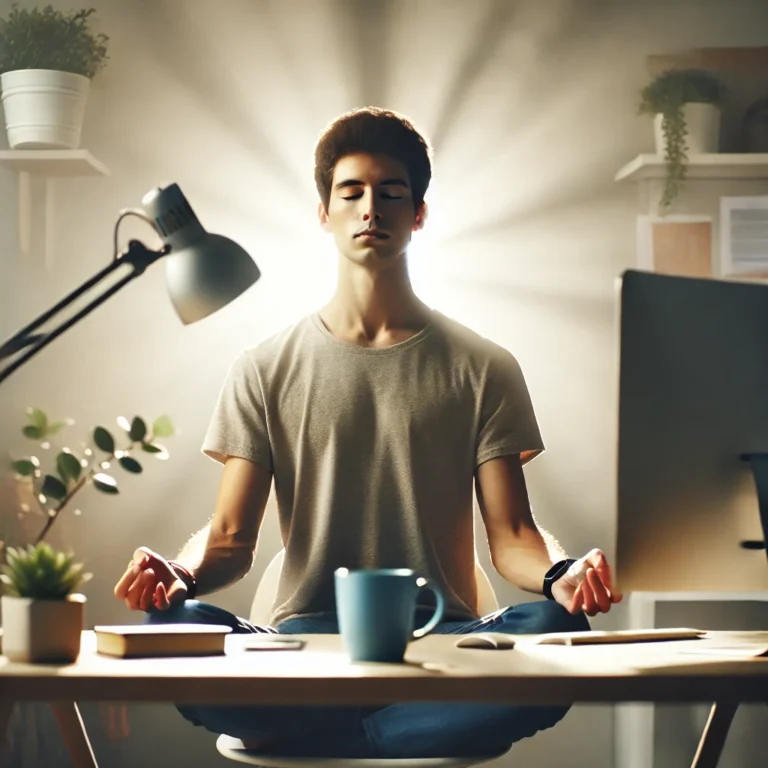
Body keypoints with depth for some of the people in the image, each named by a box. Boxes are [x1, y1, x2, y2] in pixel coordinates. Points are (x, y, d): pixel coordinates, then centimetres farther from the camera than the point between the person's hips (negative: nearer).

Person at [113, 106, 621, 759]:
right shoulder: (266, 370, 12)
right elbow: (231, 538, 6)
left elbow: (511, 535, 5)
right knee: (174, 625, -31)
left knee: (553, 631, -33)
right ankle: (406, 731, -24)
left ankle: (320, 739, -25)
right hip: (306, 638, 0)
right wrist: (181, 573, -18)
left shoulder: (483, 369, 12)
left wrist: (561, 576, -19)